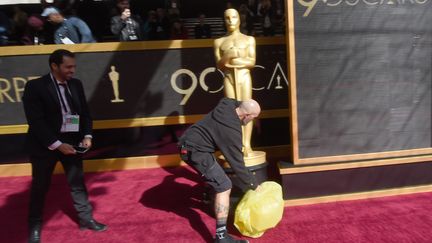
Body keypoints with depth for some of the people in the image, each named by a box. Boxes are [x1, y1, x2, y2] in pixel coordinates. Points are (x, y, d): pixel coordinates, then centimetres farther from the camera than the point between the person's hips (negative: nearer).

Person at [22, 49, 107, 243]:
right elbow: (36, 121, -17)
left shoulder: (76, 84, 3)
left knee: (77, 182, 12)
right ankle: (35, 226, 30)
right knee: (40, 186, 11)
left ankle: (86, 219, 26)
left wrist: (87, 136, -7)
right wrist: (57, 144, -22)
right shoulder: (35, 86, -12)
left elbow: (85, 113, 7)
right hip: (45, 145, -4)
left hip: (71, 142, 4)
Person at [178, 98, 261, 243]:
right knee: (224, 187, -13)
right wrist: (253, 185, -4)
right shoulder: (232, 131, -21)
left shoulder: (226, 105, 0)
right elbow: (237, 163, -14)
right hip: (194, 151, -10)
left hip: (189, 142, 10)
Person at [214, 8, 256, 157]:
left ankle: (247, 144, -2)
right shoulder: (219, 41, 11)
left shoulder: (249, 39, 9)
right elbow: (219, 64, 1)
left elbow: (252, 62, -1)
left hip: (244, 76, -1)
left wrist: (231, 61, -9)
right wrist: (228, 56, -18)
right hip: (228, 77, 1)